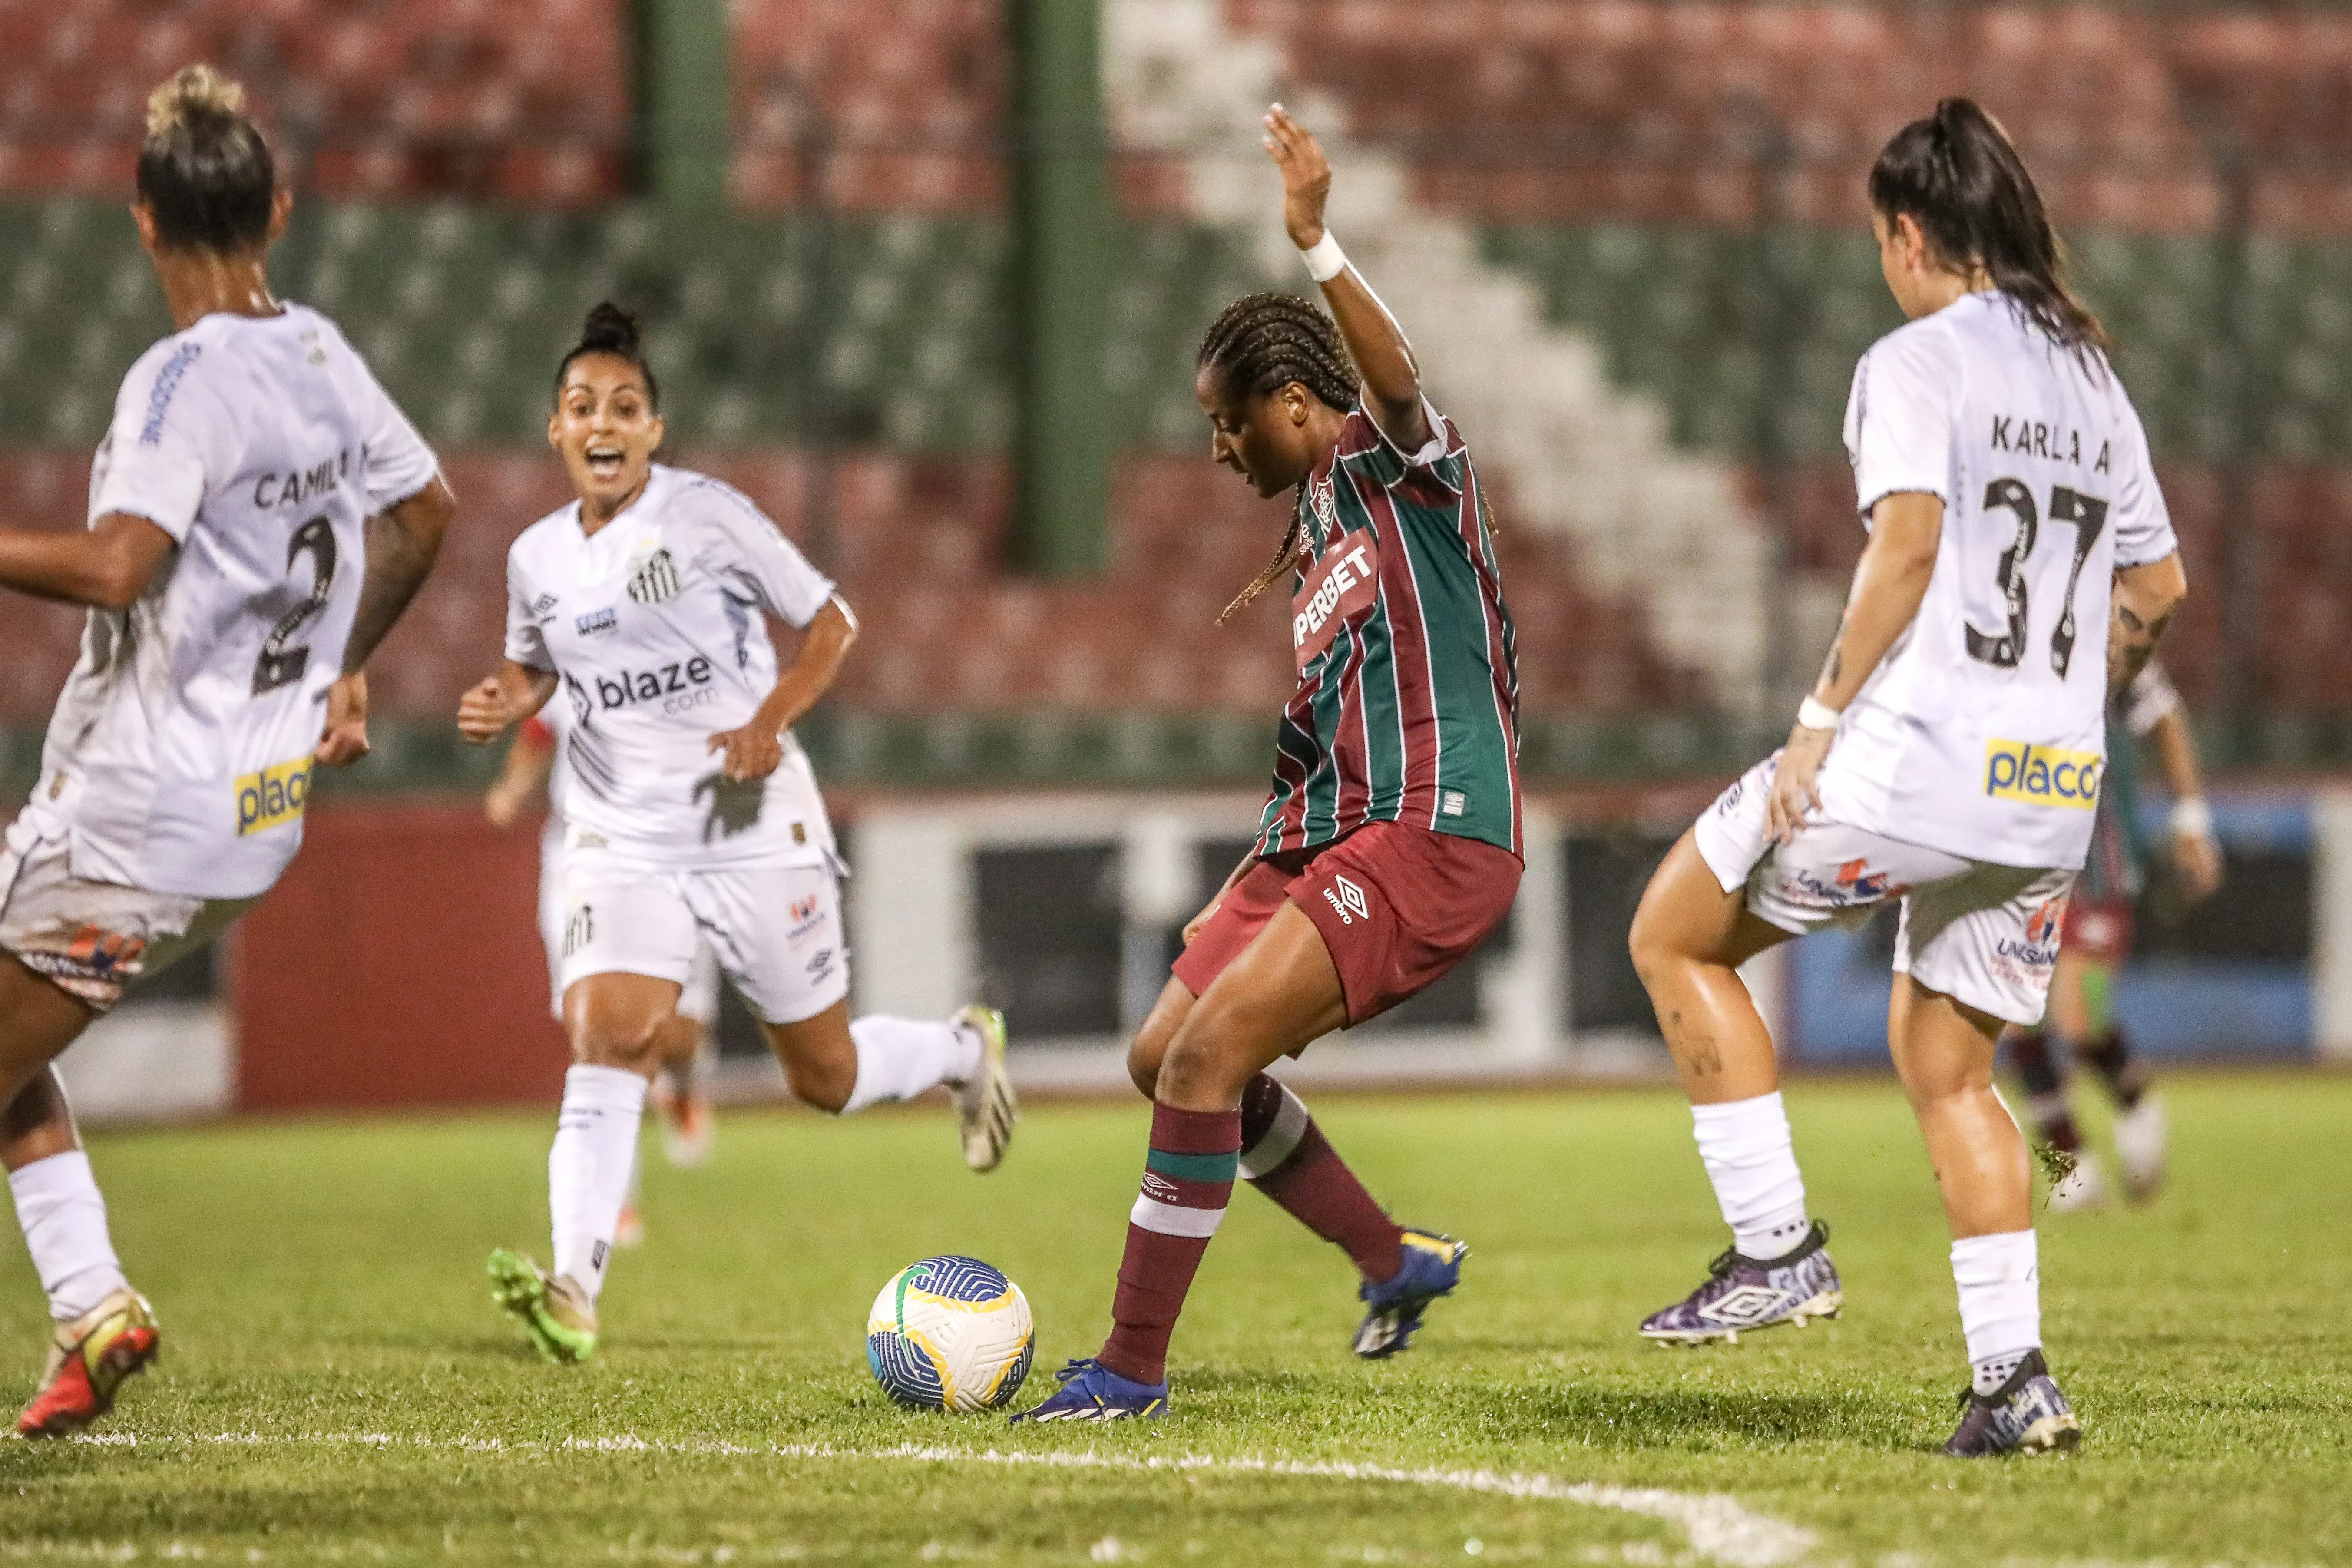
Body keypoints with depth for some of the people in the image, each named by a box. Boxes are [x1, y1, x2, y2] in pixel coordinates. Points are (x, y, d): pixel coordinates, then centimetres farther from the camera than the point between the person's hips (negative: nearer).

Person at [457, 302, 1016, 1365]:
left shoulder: (709, 515, -8)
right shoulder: (538, 557, 5)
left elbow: (829, 622, -1)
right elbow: (532, 665, 25)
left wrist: (772, 722, -17)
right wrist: (502, 704, 1)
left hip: (757, 829, -3)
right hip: (622, 838, 3)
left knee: (825, 1079, 8)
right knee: (605, 1040, -21)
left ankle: (963, 1051, 42)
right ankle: (574, 1291, -31)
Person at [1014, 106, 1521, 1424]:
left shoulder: (1401, 465, -5)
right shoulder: (1313, 538, 21)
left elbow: (1395, 379, -31)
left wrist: (1316, 241, -44)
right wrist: (1247, 898, 25)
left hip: (1434, 840, -10)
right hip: (1339, 839, 10)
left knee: (1208, 1055, -18)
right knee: (1167, 1053, 13)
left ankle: (1134, 1367, -13)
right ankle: (1396, 1259, 24)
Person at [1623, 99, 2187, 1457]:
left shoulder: (1916, 363, -6)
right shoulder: (2093, 378, 15)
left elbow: (1910, 538, -20)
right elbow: (2158, 587, 20)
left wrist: (1825, 713, -15)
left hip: (1916, 756, -7)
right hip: (2052, 787, 7)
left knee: (1676, 936, 12)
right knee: (1947, 1067, 18)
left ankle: (1778, 1249, 4)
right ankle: (2017, 1381, 9)